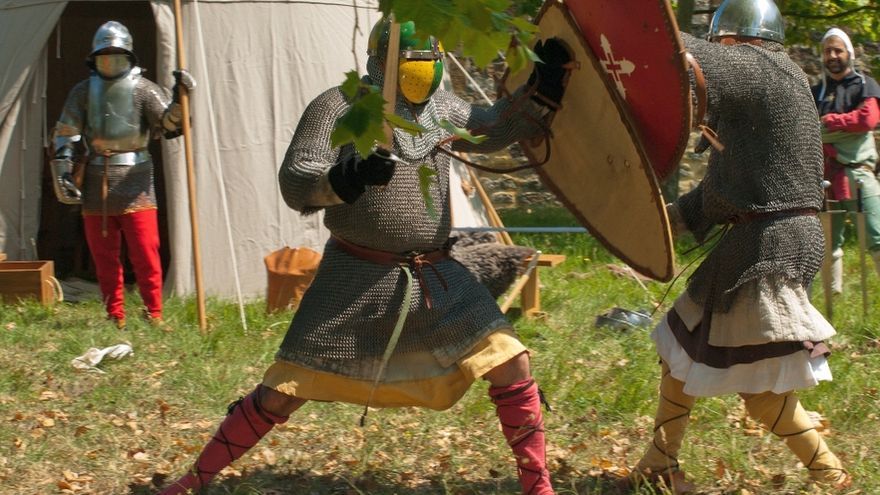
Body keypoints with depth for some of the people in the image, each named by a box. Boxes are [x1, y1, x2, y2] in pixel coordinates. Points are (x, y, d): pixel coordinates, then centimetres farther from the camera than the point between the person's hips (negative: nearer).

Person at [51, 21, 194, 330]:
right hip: (96, 183, 3)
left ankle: (154, 313, 3)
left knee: (145, 253, -6)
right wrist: (62, 176, -2)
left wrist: (180, 98, -26)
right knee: (104, 256, 8)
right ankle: (115, 317, 16)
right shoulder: (83, 92, 7)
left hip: (134, 182, -3)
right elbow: (64, 136, 6)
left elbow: (170, 124, -9)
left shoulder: (143, 90, 1)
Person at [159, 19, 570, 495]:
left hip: (436, 277, 5)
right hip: (356, 277, -4)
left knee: (510, 365, -5)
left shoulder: (440, 107, 8)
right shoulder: (339, 107, -8)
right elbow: (293, 184, -15)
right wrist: (342, 178, -36)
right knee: (282, 392, -2)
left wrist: (542, 86, 6)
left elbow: (495, 129, 22)